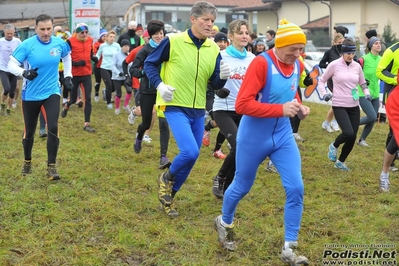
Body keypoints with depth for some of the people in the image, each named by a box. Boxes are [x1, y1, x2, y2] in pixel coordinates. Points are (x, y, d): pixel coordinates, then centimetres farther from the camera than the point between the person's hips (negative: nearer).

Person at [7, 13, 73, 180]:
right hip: (30, 95, -1)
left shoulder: (60, 44, -5)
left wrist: (68, 76, 12)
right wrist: (24, 72, -34)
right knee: (29, 132, 12)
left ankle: (51, 166, -4)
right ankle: (27, 162, 36)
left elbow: (67, 57, 17)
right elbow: (11, 65, -15)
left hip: (52, 93, 1)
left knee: (53, 128, -15)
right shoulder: (27, 45, -15)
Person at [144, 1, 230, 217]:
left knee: (191, 156, 11)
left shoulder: (213, 49, 1)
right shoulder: (173, 41, -12)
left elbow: (215, 85, 5)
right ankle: (166, 179, 10)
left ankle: (168, 196, 31)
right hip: (175, 107, -6)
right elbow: (149, 63, -1)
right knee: (190, 152, -22)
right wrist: (159, 85, -17)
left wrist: (222, 77, -18)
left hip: (198, 110, 6)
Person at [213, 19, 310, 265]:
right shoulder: (261, 63, -22)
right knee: (242, 187, 14)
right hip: (254, 137, -5)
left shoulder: (297, 67, 0)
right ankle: (224, 223, 45)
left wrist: (299, 107, -2)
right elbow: (242, 105, -27)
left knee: (296, 188, -5)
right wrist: (281, 109, -31)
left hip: (283, 136, 5)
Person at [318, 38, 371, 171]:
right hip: (339, 106, -5)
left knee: (352, 138, 3)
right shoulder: (334, 65, -7)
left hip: (354, 106, 5)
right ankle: (334, 146, 12)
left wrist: (367, 93, -1)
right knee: (349, 133, -22)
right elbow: (321, 81, 4)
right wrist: (324, 94, -14)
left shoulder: (357, 66, 5)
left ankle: (340, 161, 26)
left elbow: (363, 83, 19)